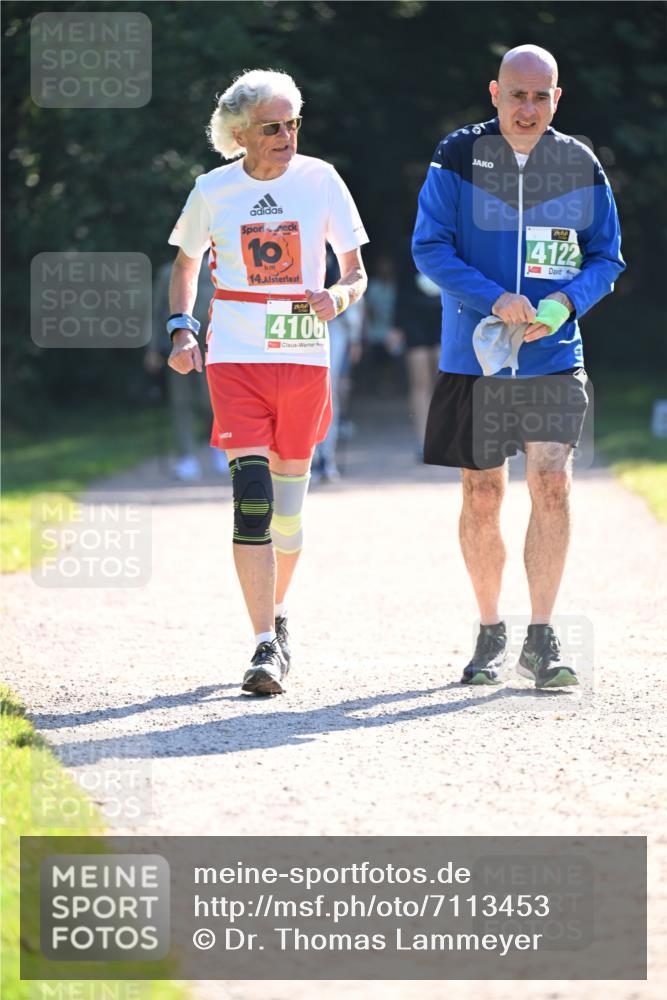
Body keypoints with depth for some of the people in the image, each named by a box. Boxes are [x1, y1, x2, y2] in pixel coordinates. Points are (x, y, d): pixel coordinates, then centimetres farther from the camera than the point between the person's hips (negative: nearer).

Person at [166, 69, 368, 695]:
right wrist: (182, 330, 1)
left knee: (289, 497, 9)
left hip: (304, 356, 1)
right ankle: (266, 646, -15)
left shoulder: (319, 180, 1)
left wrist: (338, 296, -17)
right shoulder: (212, 191, 1)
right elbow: (185, 264, 17)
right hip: (235, 358, -1)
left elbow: (356, 273, 5)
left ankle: (277, 614, 34)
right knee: (251, 496, -14)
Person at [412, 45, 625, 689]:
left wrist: (562, 306, -12)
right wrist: (495, 299, -19)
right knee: (481, 497, 6)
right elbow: (429, 247, -6)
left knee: (552, 485, -13)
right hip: (475, 356, 0)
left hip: (553, 358, 0)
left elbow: (607, 256, 7)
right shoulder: (458, 158, -2)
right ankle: (489, 634, 22)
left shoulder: (580, 167, 2)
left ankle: (541, 639, -7)